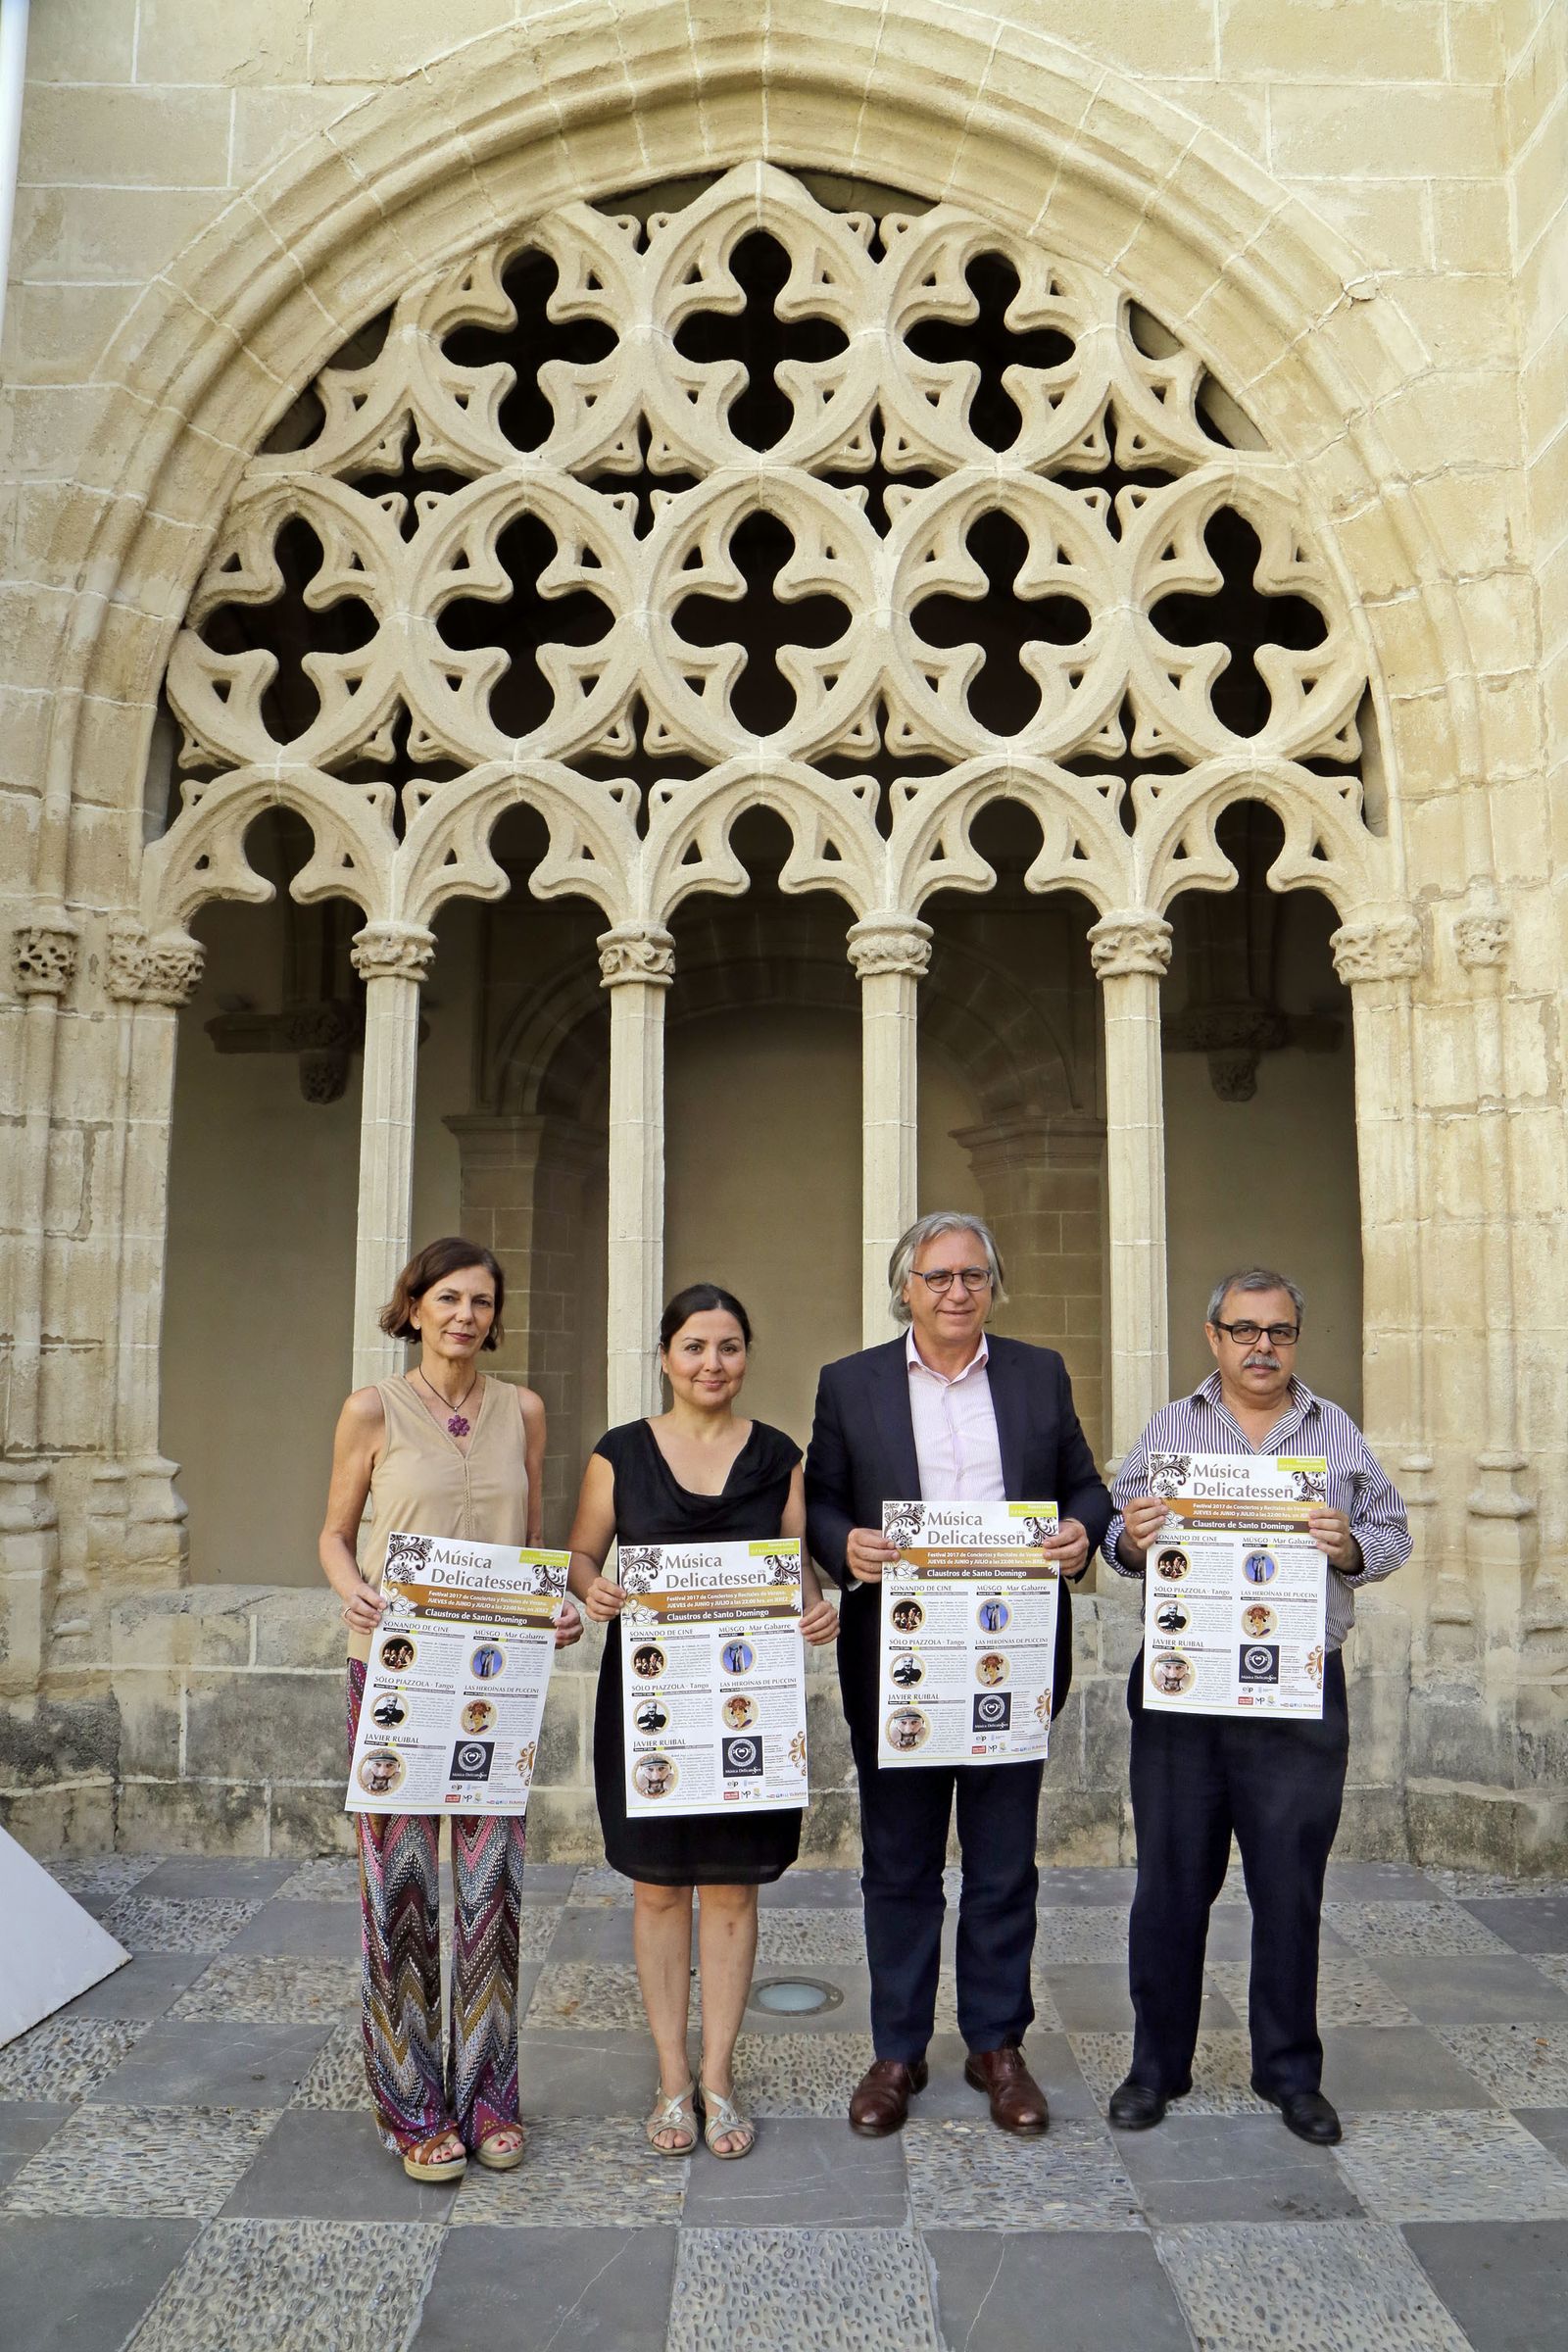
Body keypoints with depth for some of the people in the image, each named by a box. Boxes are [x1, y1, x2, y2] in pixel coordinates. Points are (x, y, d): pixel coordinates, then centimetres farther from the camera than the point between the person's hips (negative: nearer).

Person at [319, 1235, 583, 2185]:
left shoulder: (523, 1410, 4)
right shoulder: (373, 1410, -4)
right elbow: (335, 1535, 4)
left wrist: (559, 1607, -6)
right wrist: (353, 1592, -16)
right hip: (393, 1670, -2)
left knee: (492, 1882, 7)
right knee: (401, 1882, 4)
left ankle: (488, 2093, 23)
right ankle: (411, 2104, 21)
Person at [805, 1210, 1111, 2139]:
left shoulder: (1042, 1374, 7)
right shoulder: (850, 1384, 3)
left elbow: (1085, 1485, 10)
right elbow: (817, 1502, 3)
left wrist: (1083, 1529, -11)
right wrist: (845, 1544, -17)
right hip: (894, 1659, -1)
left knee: (1005, 1863, 12)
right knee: (899, 1865, 12)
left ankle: (998, 2045, 30)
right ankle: (898, 2052, 28)